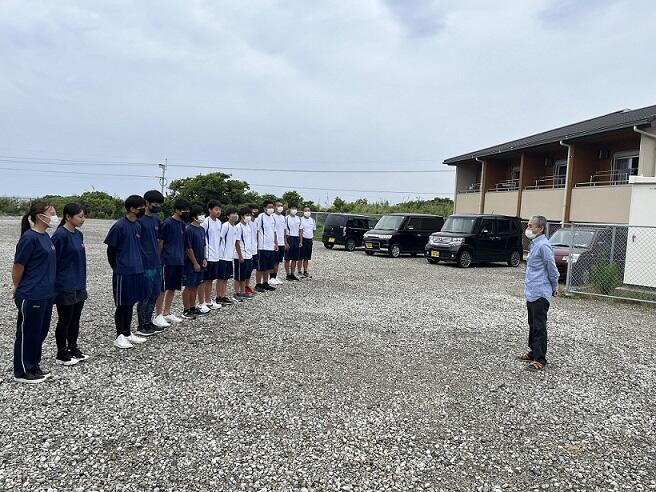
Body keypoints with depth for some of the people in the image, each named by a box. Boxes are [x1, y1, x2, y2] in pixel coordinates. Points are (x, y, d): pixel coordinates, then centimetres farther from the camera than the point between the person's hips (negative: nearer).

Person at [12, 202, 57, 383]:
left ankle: (34, 367, 31)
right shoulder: (29, 238, -18)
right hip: (31, 296, -8)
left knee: (41, 332, 17)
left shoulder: (45, 236, 8)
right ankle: (22, 372, 19)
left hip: (45, 295, 8)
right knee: (27, 334, 5)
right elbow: (18, 267, -12)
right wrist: (18, 288, 2)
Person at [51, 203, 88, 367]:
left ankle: (73, 349, 29)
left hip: (79, 285, 7)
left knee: (75, 319, 16)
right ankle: (61, 354, 17)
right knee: (64, 320, 5)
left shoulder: (79, 234, 8)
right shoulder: (60, 235, -17)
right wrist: (54, 286, -13)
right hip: (65, 287, -7)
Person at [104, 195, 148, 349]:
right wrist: (116, 268, 0)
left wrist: (139, 264, 14)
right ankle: (119, 336, 11)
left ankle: (128, 333, 24)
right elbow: (111, 250, -7)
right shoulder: (119, 226, -13)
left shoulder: (138, 226, 8)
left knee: (131, 303, 14)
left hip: (137, 271, 7)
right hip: (123, 273, -7)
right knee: (122, 305, 2)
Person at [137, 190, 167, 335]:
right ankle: (142, 326, 11)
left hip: (156, 263, 8)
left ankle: (149, 322, 24)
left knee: (155, 293, 13)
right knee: (145, 295, 0)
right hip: (145, 264, -8)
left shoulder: (156, 219, 12)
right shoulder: (139, 219, -12)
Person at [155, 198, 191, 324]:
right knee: (163, 289, -1)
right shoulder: (167, 223, -11)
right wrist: (160, 260, -10)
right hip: (168, 261, -7)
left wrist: (182, 257, 14)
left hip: (179, 262, 7)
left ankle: (167, 313, 21)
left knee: (172, 289, 12)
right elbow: (160, 243, -9)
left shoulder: (182, 224, 11)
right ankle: (158, 315, 7)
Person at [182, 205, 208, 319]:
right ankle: (186, 311, 8)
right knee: (189, 287, 0)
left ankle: (193, 308, 23)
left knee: (195, 286, 14)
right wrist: (195, 263, -15)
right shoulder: (189, 230, -14)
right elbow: (188, 249, -16)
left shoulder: (202, 229, 11)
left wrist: (204, 259, 6)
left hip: (199, 264, 8)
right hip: (191, 264, -8)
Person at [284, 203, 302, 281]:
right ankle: (288, 274, 8)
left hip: (296, 239, 5)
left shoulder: (299, 219, 11)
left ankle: (292, 274, 16)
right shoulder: (286, 218, -6)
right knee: (288, 258, 1)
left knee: (295, 258, 8)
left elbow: (300, 230, 14)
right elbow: (284, 231, -8)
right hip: (289, 238, -5)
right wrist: (286, 242, -13)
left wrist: (300, 241, 7)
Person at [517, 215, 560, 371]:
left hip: (540, 294, -10)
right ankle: (534, 352, 30)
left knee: (539, 327, -3)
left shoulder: (543, 245, -19)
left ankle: (540, 359, 3)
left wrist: (554, 287, -3)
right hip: (531, 292, 10)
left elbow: (552, 269, -15)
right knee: (533, 325, 18)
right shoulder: (534, 244, 12)